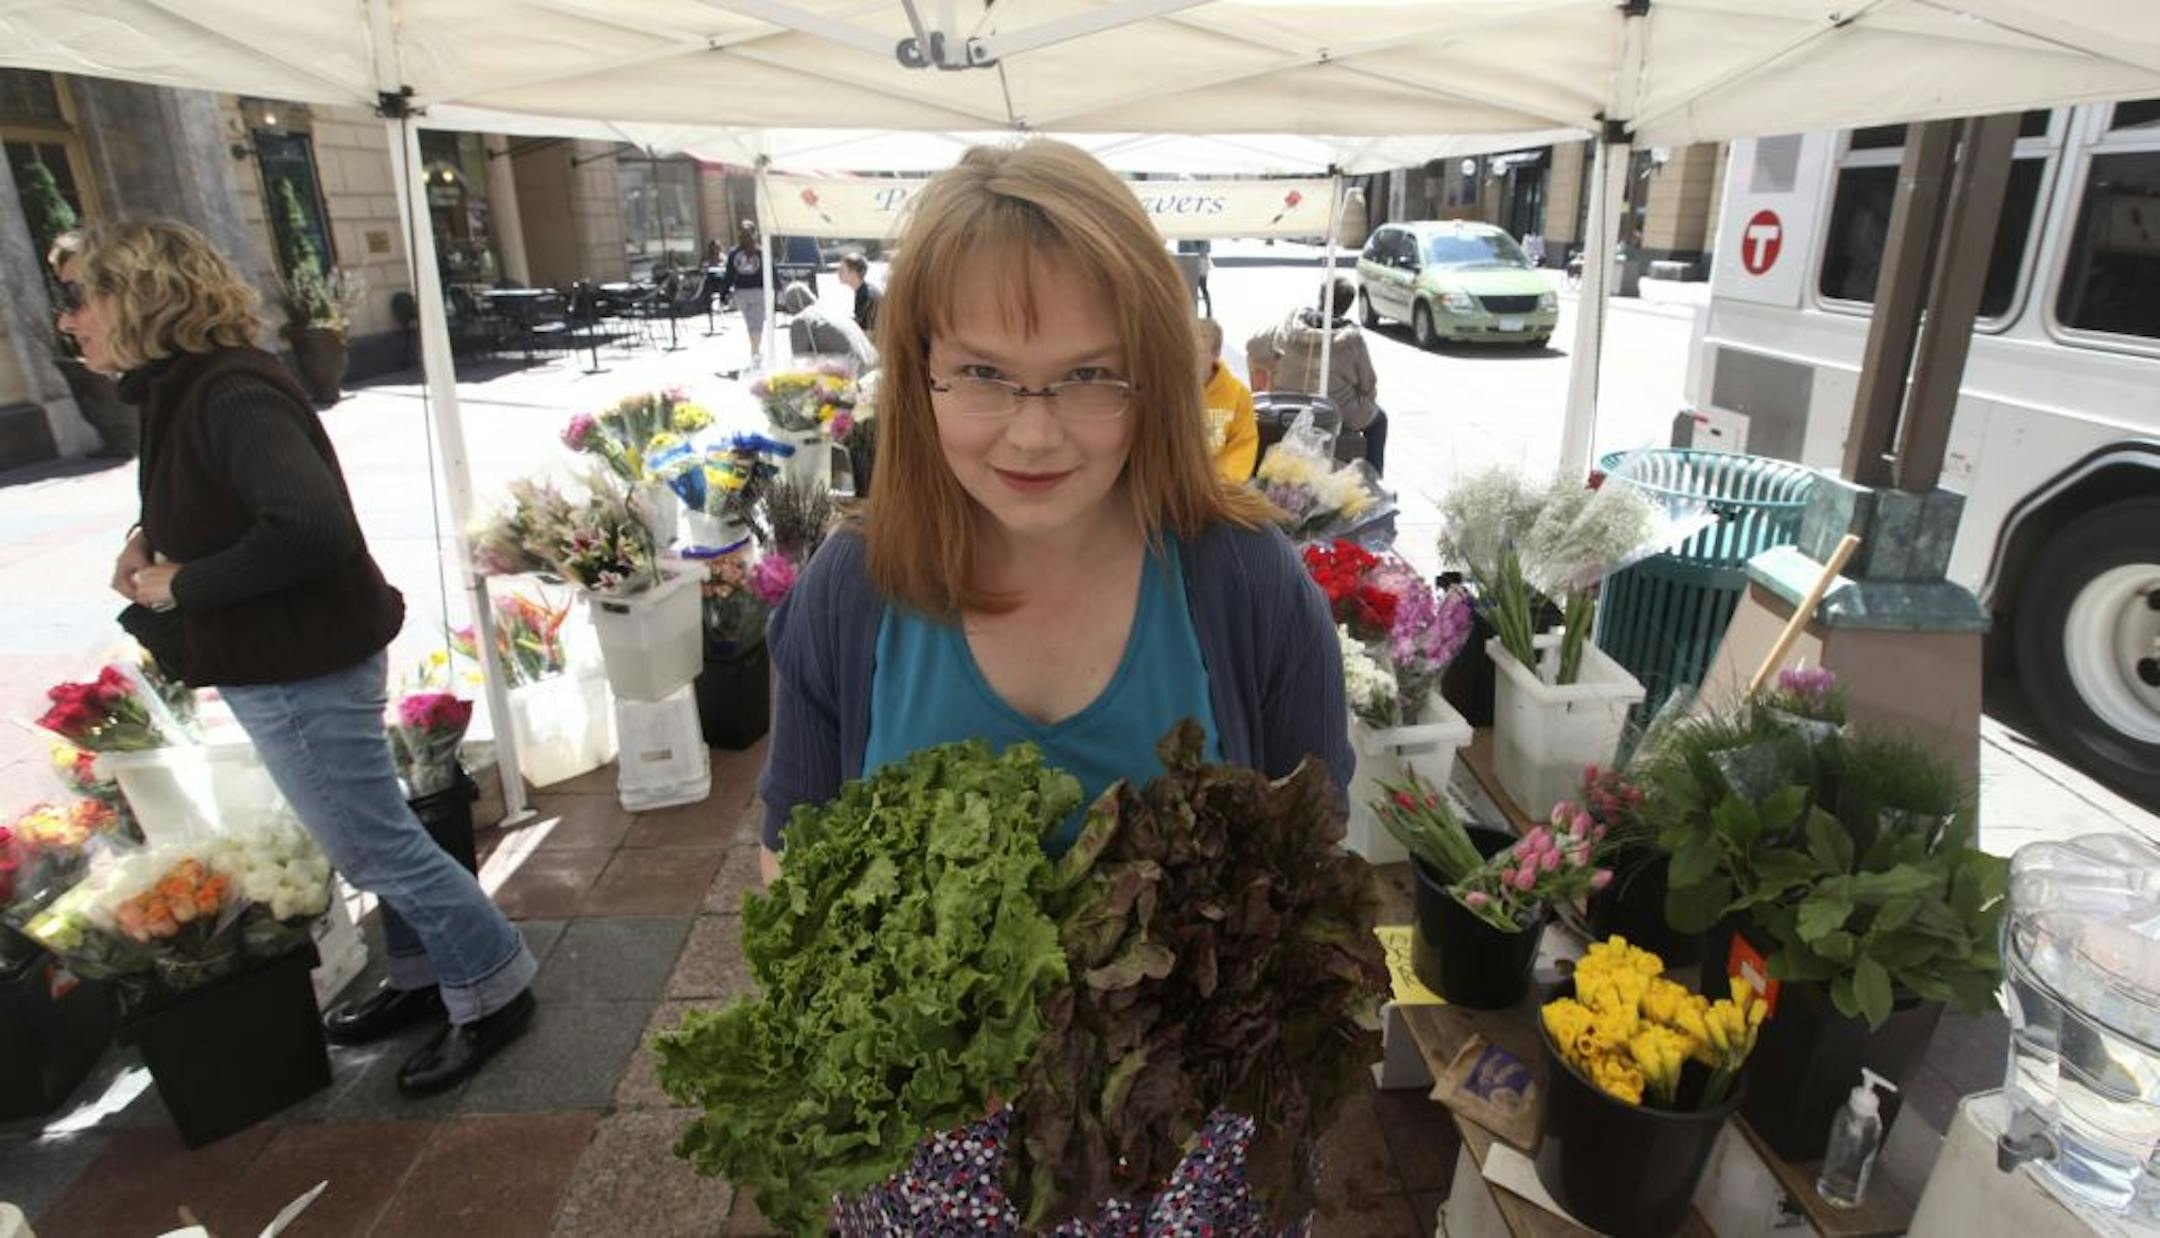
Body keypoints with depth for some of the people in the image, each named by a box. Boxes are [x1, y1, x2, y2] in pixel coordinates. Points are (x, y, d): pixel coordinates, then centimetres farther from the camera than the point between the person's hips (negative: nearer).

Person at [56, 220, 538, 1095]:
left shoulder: (229, 397, -23)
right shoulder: (182, 388, 8)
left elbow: (311, 526, -36)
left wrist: (184, 585, -22)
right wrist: (147, 537, 6)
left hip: (302, 668, -10)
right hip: (281, 660, 10)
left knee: (375, 844, 2)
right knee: (368, 836, 20)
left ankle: (492, 989, 18)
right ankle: (426, 975, 36)